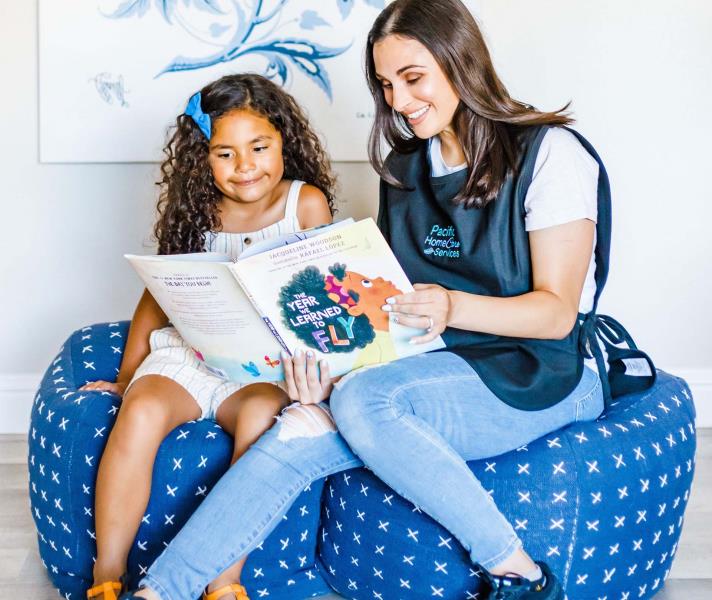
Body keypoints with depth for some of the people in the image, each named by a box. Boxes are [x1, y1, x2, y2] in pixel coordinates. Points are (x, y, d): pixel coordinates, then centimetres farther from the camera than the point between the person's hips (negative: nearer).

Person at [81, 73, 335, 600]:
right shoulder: (196, 210, 8)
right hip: (186, 352, 2)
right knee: (142, 412, -28)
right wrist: (127, 375, 10)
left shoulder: (306, 203, 1)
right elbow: (159, 293, 14)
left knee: (260, 417, -34)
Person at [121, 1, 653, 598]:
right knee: (301, 433, -20)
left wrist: (453, 307, -32)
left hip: (545, 374, -5)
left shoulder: (551, 153, -8)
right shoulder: (404, 169, 11)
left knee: (362, 402, -31)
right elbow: (386, 298, 9)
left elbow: (557, 313, -13)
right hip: (439, 369, 6)